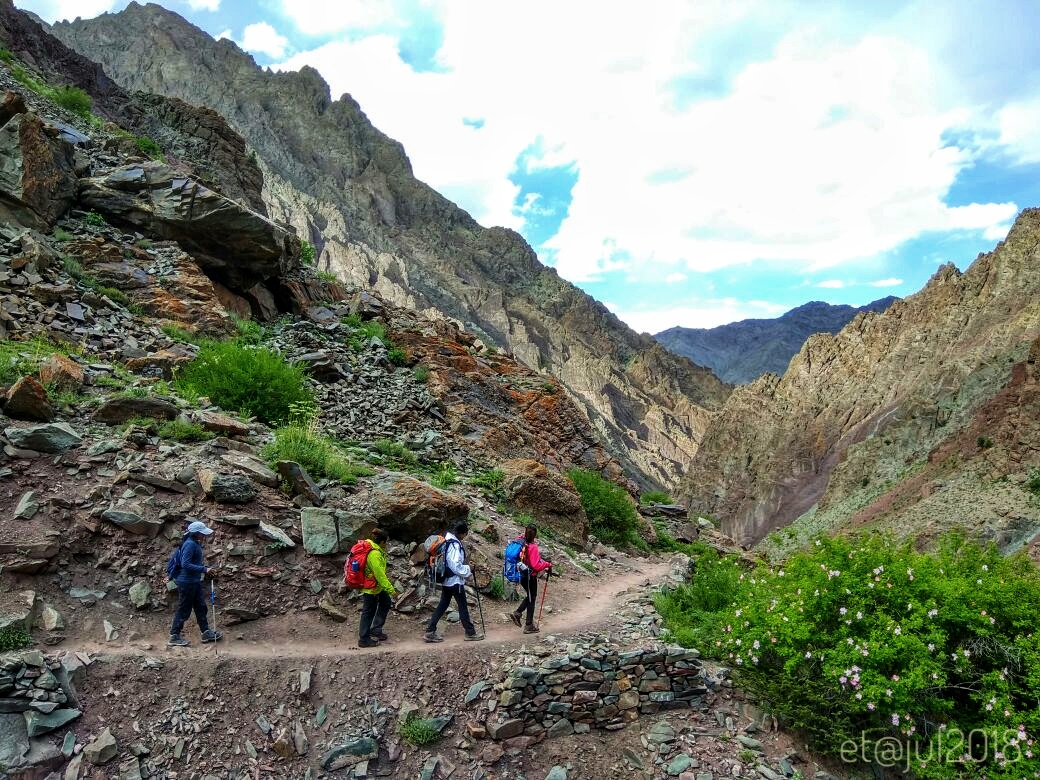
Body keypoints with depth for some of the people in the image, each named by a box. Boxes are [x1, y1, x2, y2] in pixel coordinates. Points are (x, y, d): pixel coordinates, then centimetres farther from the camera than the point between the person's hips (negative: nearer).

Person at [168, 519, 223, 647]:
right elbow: (185, 564, -26)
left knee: (201, 607, 14)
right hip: (186, 582, -10)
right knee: (184, 610, 2)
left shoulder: (196, 543, 8)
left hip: (195, 582, 10)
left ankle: (206, 633, 22)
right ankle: (174, 636, 14)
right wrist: (204, 569, -25)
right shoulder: (190, 544, -21)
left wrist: (206, 568, 6)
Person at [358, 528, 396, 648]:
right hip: (371, 588, -10)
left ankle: (376, 630, 26)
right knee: (369, 612, 3)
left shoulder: (369, 546, 0)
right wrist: (390, 589, -19)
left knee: (386, 602, 18)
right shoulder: (374, 554, -29)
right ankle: (364, 639, 16)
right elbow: (380, 574, -26)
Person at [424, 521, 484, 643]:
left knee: (442, 605, 12)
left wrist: (465, 565, 16)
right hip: (455, 581, -9)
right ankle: (470, 633, 12)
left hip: (446, 580, 9)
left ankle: (430, 632, 10)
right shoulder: (455, 544, -20)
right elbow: (456, 565, -24)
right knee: (463, 606, 2)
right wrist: (468, 570, -10)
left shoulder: (446, 541, 8)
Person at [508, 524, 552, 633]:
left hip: (523, 575, 7)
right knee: (531, 599, 8)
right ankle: (529, 626, 15)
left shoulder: (522, 544, -2)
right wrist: (547, 565, -12)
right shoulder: (533, 547, -23)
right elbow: (536, 565, -27)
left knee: (530, 597, 25)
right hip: (530, 576, -7)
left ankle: (517, 613, 14)